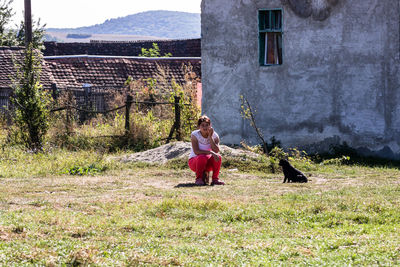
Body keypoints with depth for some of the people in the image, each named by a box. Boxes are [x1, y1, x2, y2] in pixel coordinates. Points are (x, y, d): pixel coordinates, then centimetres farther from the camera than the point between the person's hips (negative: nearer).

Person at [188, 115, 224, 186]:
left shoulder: (214, 135, -6)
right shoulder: (195, 135, -13)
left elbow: (216, 151, -21)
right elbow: (196, 151, -26)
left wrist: (210, 137, -25)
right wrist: (210, 152, -36)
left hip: (207, 163, 3)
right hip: (194, 162, -3)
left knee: (218, 157, -27)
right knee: (202, 157, -35)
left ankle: (215, 179, -13)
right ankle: (199, 178, -15)